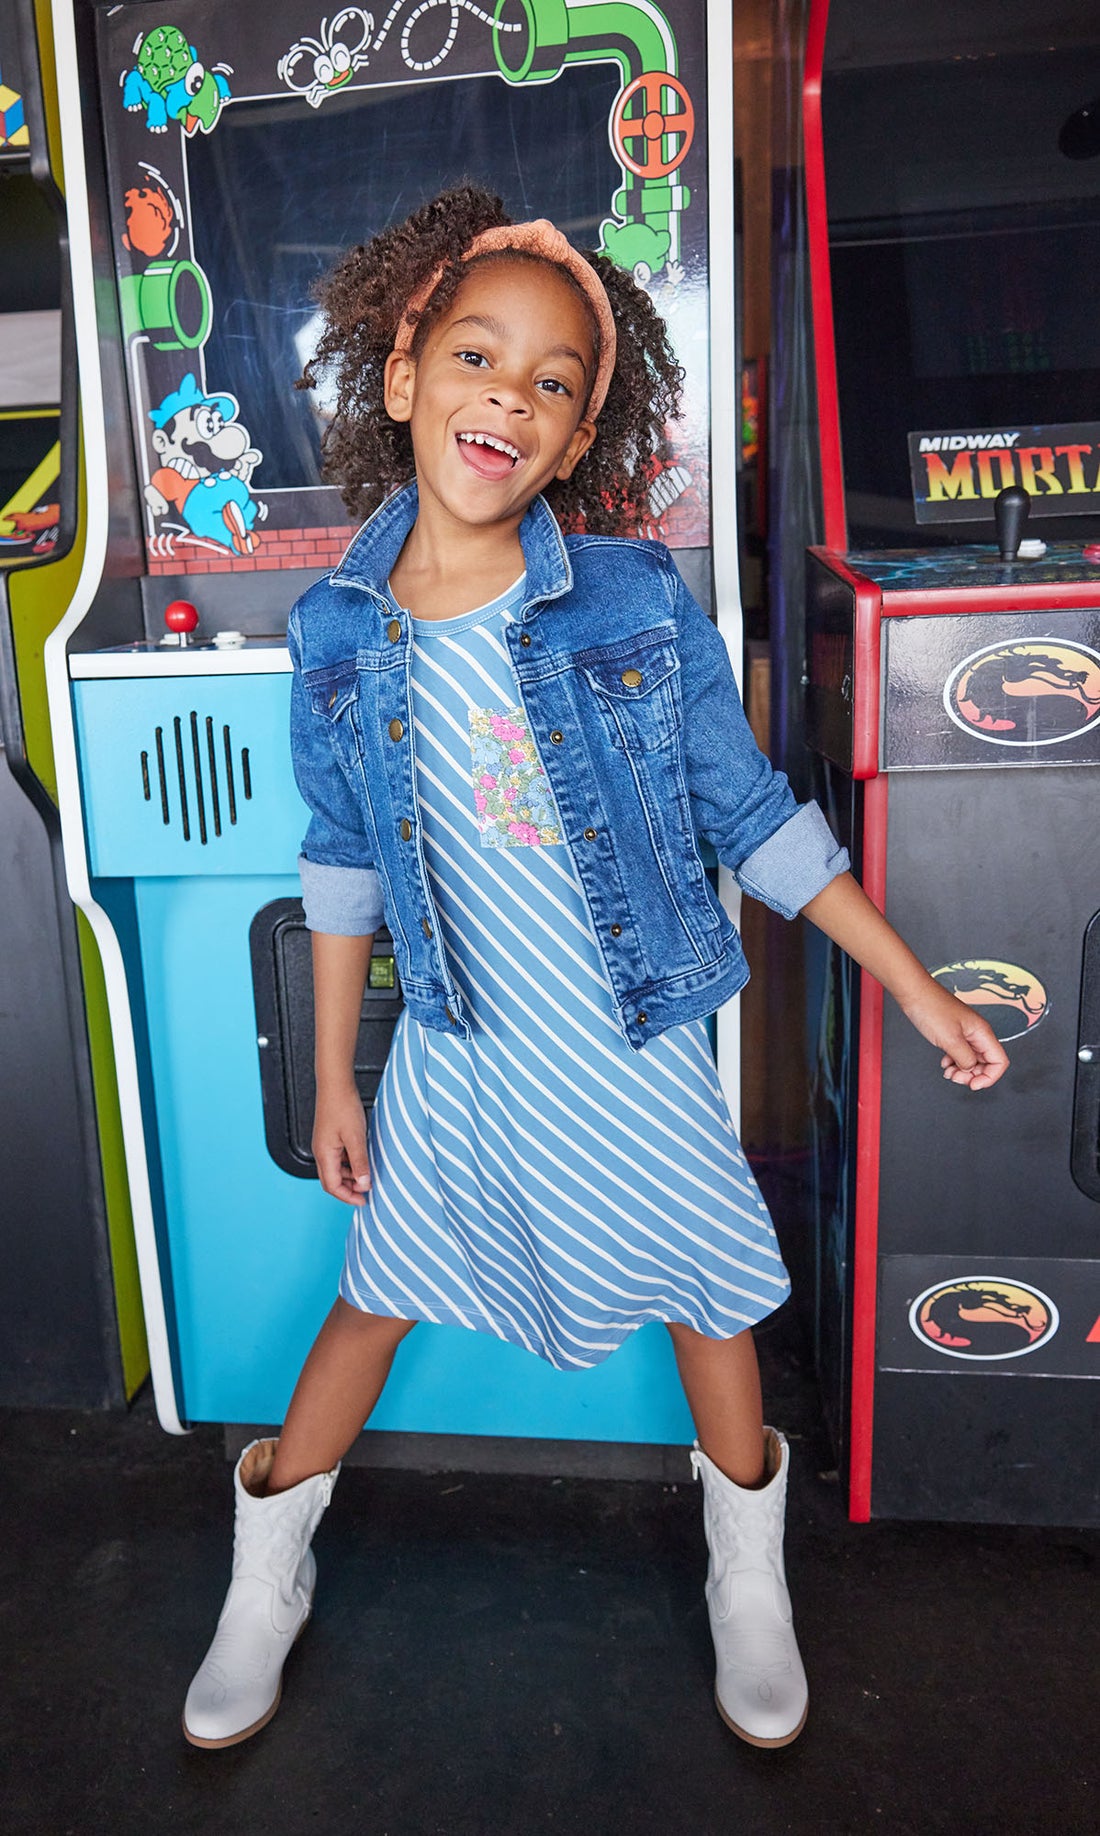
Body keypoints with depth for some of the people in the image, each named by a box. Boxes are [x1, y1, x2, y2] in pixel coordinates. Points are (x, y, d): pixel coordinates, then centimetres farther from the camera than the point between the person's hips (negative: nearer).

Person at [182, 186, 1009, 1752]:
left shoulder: (642, 603, -14)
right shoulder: (339, 632, -8)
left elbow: (753, 814, -6)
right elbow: (342, 862, 1)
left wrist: (916, 987, -4)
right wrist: (332, 1077, 6)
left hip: (636, 1050, -1)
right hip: (459, 1053, 1)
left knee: (711, 1285, 15)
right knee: (381, 1294, 17)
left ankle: (749, 1569, 46)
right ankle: (267, 1580, 43)